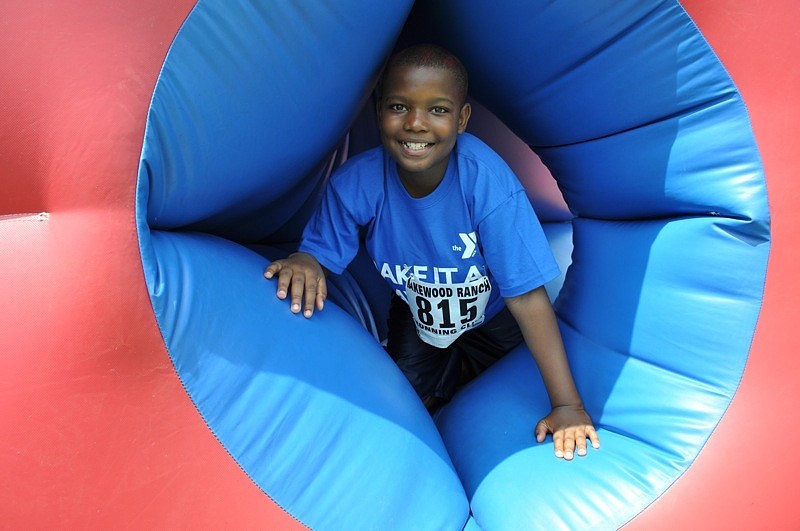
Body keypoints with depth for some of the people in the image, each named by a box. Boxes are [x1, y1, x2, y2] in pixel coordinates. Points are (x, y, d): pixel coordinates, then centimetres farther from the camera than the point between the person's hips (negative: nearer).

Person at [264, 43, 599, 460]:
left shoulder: (486, 179, -38)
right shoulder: (355, 183, -30)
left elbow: (527, 296, -36)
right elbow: (320, 254, -16)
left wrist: (567, 404, -38)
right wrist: (304, 263, -43)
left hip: (492, 313, -1)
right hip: (418, 309, 2)